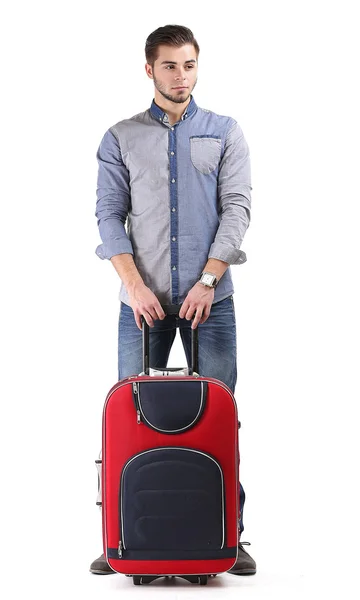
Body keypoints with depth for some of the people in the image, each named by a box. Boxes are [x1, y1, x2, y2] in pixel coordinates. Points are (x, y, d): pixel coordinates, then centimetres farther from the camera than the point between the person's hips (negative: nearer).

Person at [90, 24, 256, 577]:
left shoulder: (225, 133, 7)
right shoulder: (121, 138, 8)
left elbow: (237, 208, -1)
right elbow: (109, 214, 2)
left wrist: (207, 281, -12)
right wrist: (135, 285, -10)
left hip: (210, 297, 0)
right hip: (144, 300, 1)